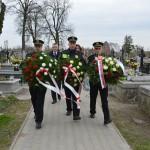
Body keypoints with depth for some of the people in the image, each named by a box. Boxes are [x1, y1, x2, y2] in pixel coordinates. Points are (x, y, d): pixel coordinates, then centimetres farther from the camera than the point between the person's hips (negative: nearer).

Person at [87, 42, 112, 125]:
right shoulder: (90, 58, 3)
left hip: (103, 81, 0)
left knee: (104, 100, 3)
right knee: (93, 98, 9)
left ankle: (107, 118, 8)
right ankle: (92, 112, 23)